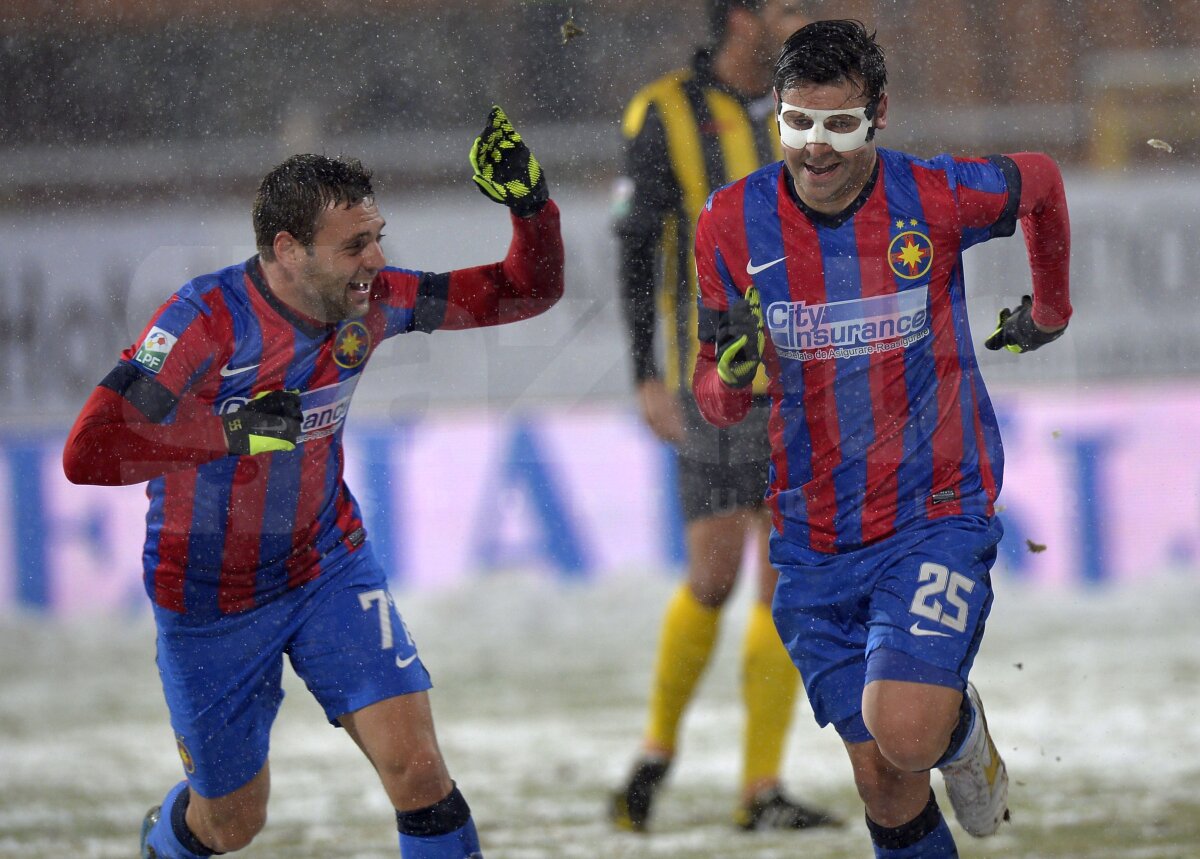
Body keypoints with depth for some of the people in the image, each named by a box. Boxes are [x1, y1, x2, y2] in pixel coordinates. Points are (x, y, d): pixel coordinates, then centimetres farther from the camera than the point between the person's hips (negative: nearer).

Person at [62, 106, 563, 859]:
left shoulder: (370, 301, -12)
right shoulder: (206, 321, -28)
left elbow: (526, 291, -3)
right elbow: (88, 456, -35)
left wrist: (530, 200, -22)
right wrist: (233, 433, -38)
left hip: (329, 570, 3)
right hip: (211, 598, -3)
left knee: (417, 767, -15)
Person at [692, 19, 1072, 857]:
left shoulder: (935, 198, -13)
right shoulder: (733, 223, -7)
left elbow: (1039, 182, 11)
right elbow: (716, 402, 0)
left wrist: (1050, 308, 25)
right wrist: (733, 373, -24)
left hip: (937, 514, -3)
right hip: (815, 540, 3)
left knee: (903, 731, -22)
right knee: (882, 781, 4)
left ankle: (960, 724, 13)